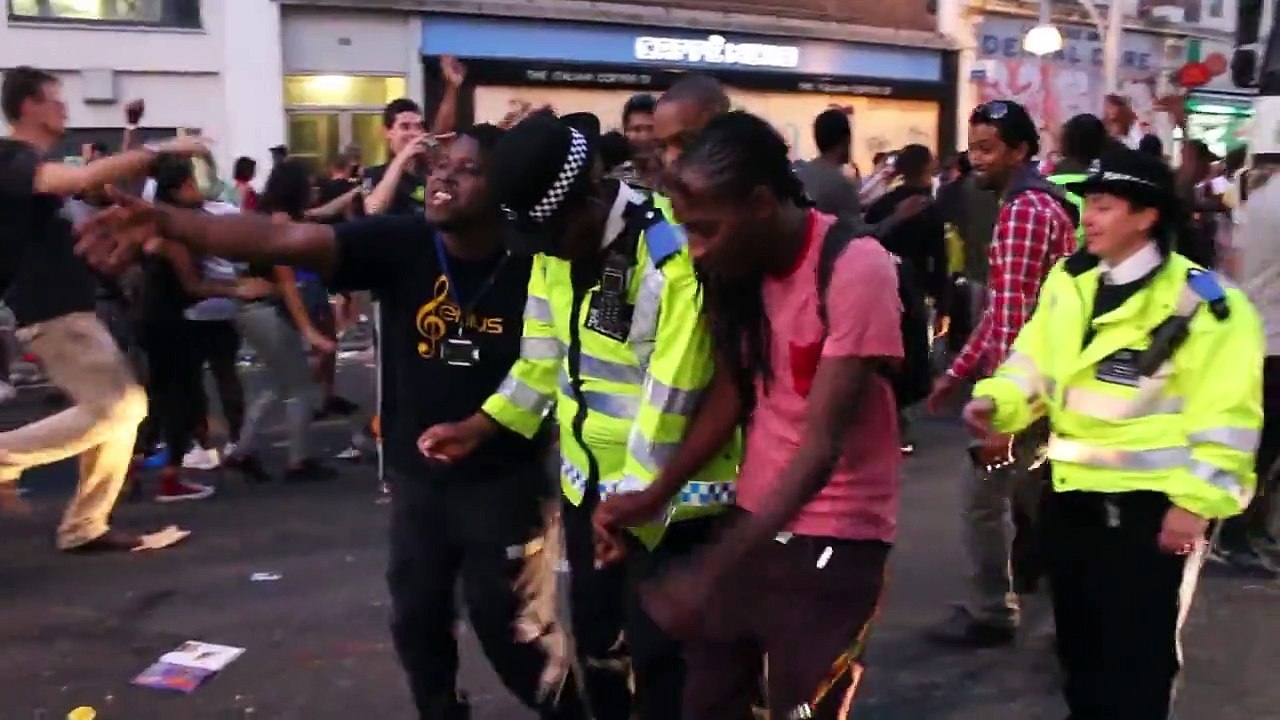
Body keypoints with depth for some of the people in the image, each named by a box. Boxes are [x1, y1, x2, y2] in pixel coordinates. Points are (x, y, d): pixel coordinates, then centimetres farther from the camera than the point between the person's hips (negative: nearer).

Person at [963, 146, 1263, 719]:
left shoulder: (1201, 301, -14)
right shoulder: (1068, 281, 5)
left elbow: (1225, 413, -14)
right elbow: (1036, 363, 9)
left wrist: (1196, 501, -15)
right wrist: (997, 399, -11)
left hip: (1152, 501, -6)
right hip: (1072, 491, 6)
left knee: (1137, 655, 6)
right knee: (1080, 642, 22)